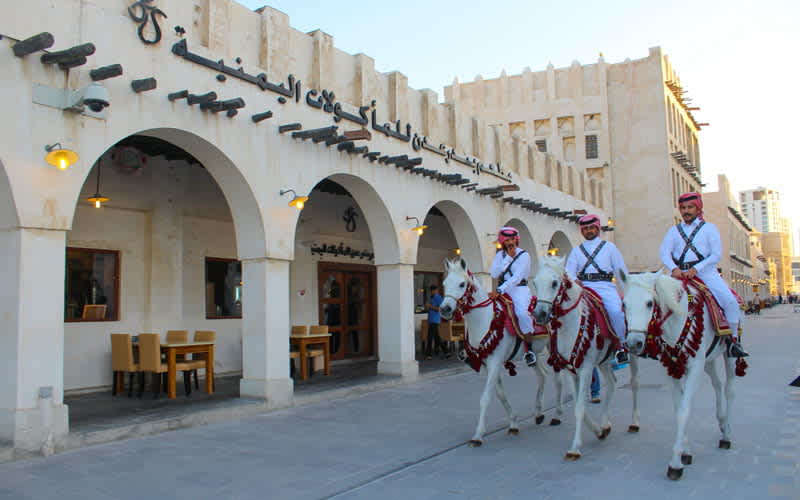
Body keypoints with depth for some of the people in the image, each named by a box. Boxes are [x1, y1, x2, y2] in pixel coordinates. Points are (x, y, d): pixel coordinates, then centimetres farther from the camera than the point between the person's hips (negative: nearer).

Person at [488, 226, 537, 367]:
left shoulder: (524, 255, -2)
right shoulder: (500, 255, 12)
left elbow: (517, 277, -15)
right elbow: (494, 274, -2)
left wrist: (500, 291, -25)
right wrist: (507, 259, -8)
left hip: (520, 289, -5)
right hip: (502, 290, 5)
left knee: (522, 312, -33)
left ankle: (529, 349, -22)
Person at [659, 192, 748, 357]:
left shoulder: (709, 228, 10)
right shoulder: (674, 230, 16)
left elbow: (716, 254, -1)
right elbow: (665, 252, 3)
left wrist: (696, 268, -15)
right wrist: (674, 269, -17)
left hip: (705, 271, -2)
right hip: (680, 274, 2)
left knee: (730, 300, -20)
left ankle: (733, 339, -4)